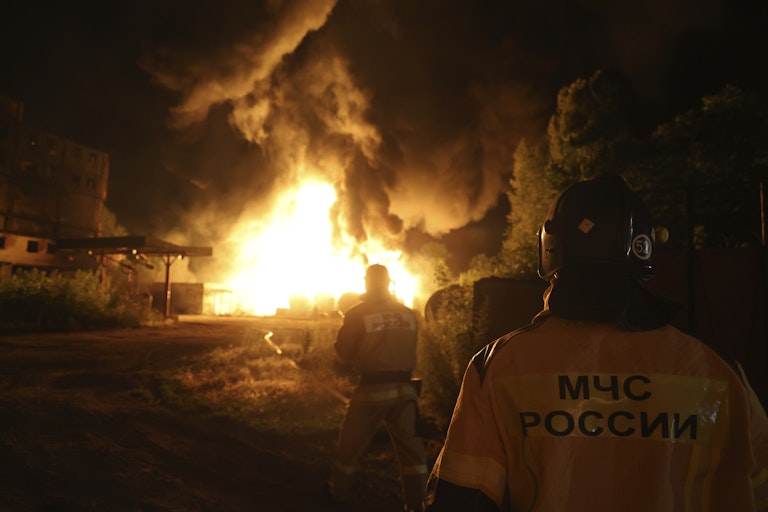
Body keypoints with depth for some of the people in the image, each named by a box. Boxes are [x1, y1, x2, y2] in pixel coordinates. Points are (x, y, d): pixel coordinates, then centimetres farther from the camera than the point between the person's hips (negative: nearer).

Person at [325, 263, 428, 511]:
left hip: (373, 388, -2)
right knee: (410, 445, 11)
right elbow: (410, 349, 10)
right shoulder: (409, 314, 3)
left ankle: (338, 492, 32)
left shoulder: (358, 313, -7)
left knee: (350, 443, 16)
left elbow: (343, 352, -2)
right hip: (404, 387, 3)